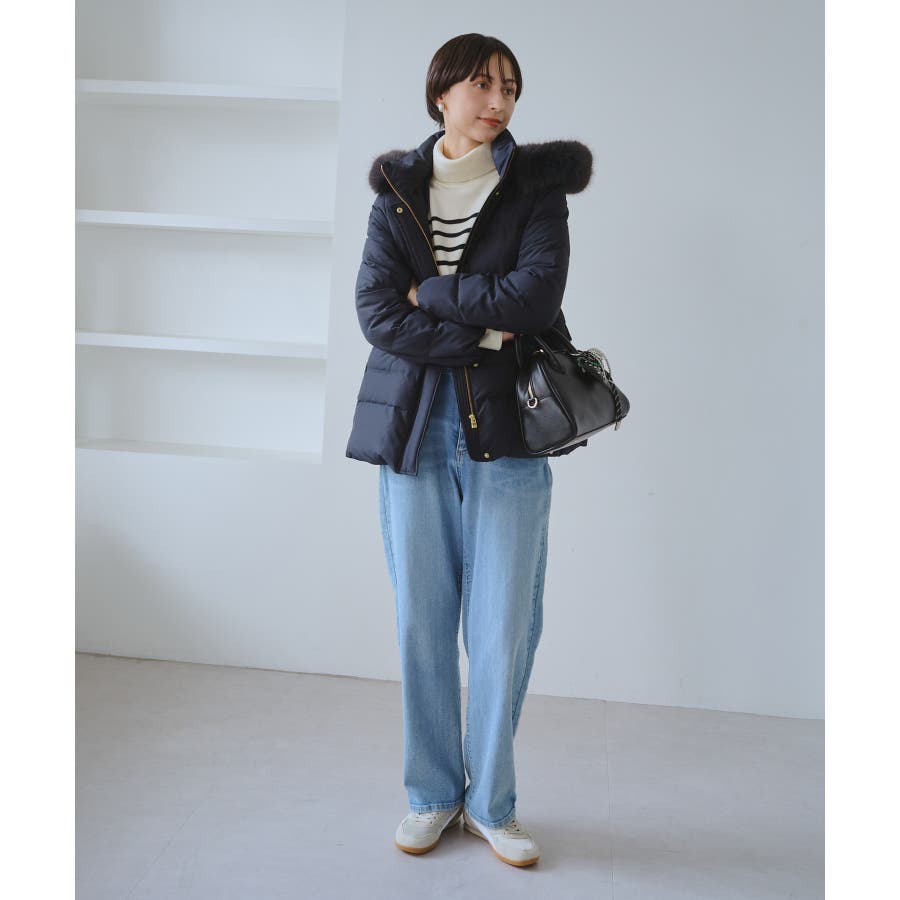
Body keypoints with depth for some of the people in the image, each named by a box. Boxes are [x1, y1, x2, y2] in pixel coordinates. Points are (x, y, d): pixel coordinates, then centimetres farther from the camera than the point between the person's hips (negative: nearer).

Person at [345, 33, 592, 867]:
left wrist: (428, 292, -5)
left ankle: (491, 803, 20)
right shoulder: (397, 190, 9)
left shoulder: (537, 185, 6)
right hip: (412, 428, 1)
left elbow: (536, 295, -11)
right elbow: (376, 312, -4)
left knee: (503, 628, 2)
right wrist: (481, 332, -10)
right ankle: (432, 795, 24)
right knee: (421, 623, 7)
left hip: (506, 430, -1)